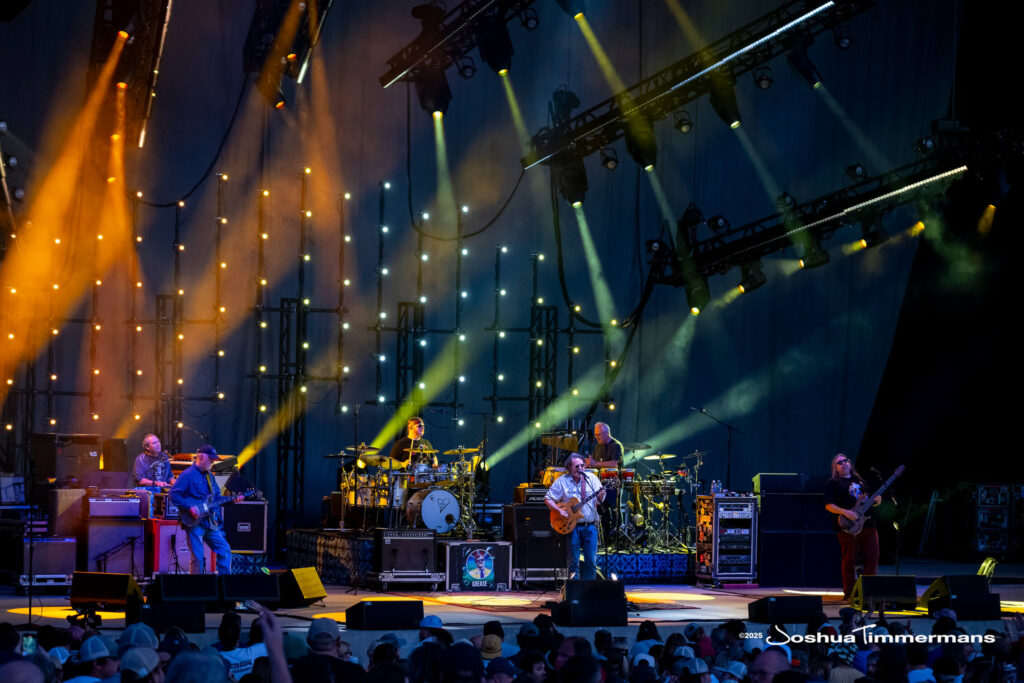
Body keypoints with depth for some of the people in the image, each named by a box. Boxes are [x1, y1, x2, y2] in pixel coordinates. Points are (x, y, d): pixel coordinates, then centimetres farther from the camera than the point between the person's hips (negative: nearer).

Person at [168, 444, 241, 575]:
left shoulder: (209, 476, 17)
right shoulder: (188, 475, -8)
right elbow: (173, 495, -13)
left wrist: (233, 500, 8)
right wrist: (190, 507, -20)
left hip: (210, 523, 8)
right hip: (194, 522, -8)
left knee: (225, 550, 5)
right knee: (197, 557, -7)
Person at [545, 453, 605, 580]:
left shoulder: (591, 479, 5)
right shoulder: (562, 481, 0)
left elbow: (599, 501, 4)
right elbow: (548, 499, 2)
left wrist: (601, 496, -19)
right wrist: (559, 511, -12)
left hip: (590, 526, 2)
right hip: (572, 526, -2)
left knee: (591, 561, 0)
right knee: (573, 561, 0)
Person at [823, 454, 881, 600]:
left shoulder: (859, 480, 21)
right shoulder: (832, 483, 1)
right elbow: (828, 505, -8)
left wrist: (876, 501, 4)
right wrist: (845, 512, -22)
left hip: (868, 523, 6)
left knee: (872, 556, 2)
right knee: (849, 560, -5)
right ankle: (849, 592, 2)